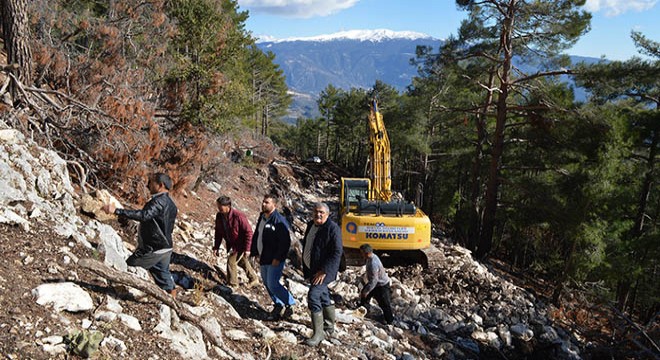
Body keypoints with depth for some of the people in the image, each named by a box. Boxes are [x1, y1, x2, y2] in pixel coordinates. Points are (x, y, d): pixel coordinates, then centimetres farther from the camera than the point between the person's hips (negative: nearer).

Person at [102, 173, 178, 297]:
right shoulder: (171, 204, 11)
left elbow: (144, 215, -37)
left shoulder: (159, 201, -20)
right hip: (166, 248, 9)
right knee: (164, 275, 18)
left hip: (153, 249, -9)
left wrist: (116, 211, -40)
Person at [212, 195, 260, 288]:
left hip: (241, 244, -8)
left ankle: (233, 284, 7)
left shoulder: (238, 216, -30)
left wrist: (247, 249, -25)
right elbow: (218, 232, 3)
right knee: (242, 262, 21)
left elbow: (248, 232, -25)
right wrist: (216, 247, 0)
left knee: (231, 262, -11)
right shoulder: (219, 216, -9)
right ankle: (254, 279, 41)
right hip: (231, 244, 8)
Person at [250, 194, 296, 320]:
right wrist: (255, 252, 12)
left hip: (275, 260, -9)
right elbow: (256, 236, 19)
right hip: (263, 259, 9)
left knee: (273, 284, -9)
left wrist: (278, 258, -21)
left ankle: (290, 304, 9)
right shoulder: (262, 217, 9)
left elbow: (285, 242, -21)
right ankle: (278, 305, 29)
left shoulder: (279, 221, -18)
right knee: (267, 283, 15)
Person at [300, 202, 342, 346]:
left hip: (324, 270, -8)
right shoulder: (310, 225, 8)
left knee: (313, 296, -16)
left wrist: (323, 271, -22)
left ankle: (318, 333, -8)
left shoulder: (332, 228, -17)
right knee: (323, 296, 19)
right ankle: (329, 325, 35)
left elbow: (337, 253, -20)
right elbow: (306, 246, 19)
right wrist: (306, 270, 17)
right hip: (311, 270, 8)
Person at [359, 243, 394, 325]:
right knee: (363, 294, 21)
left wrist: (367, 291, -22)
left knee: (384, 304, 4)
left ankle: (390, 321, 22)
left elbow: (374, 280, -31)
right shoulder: (372, 256, -7)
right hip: (375, 282, 10)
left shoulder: (373, 263, -36)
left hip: (382, 285, -10)